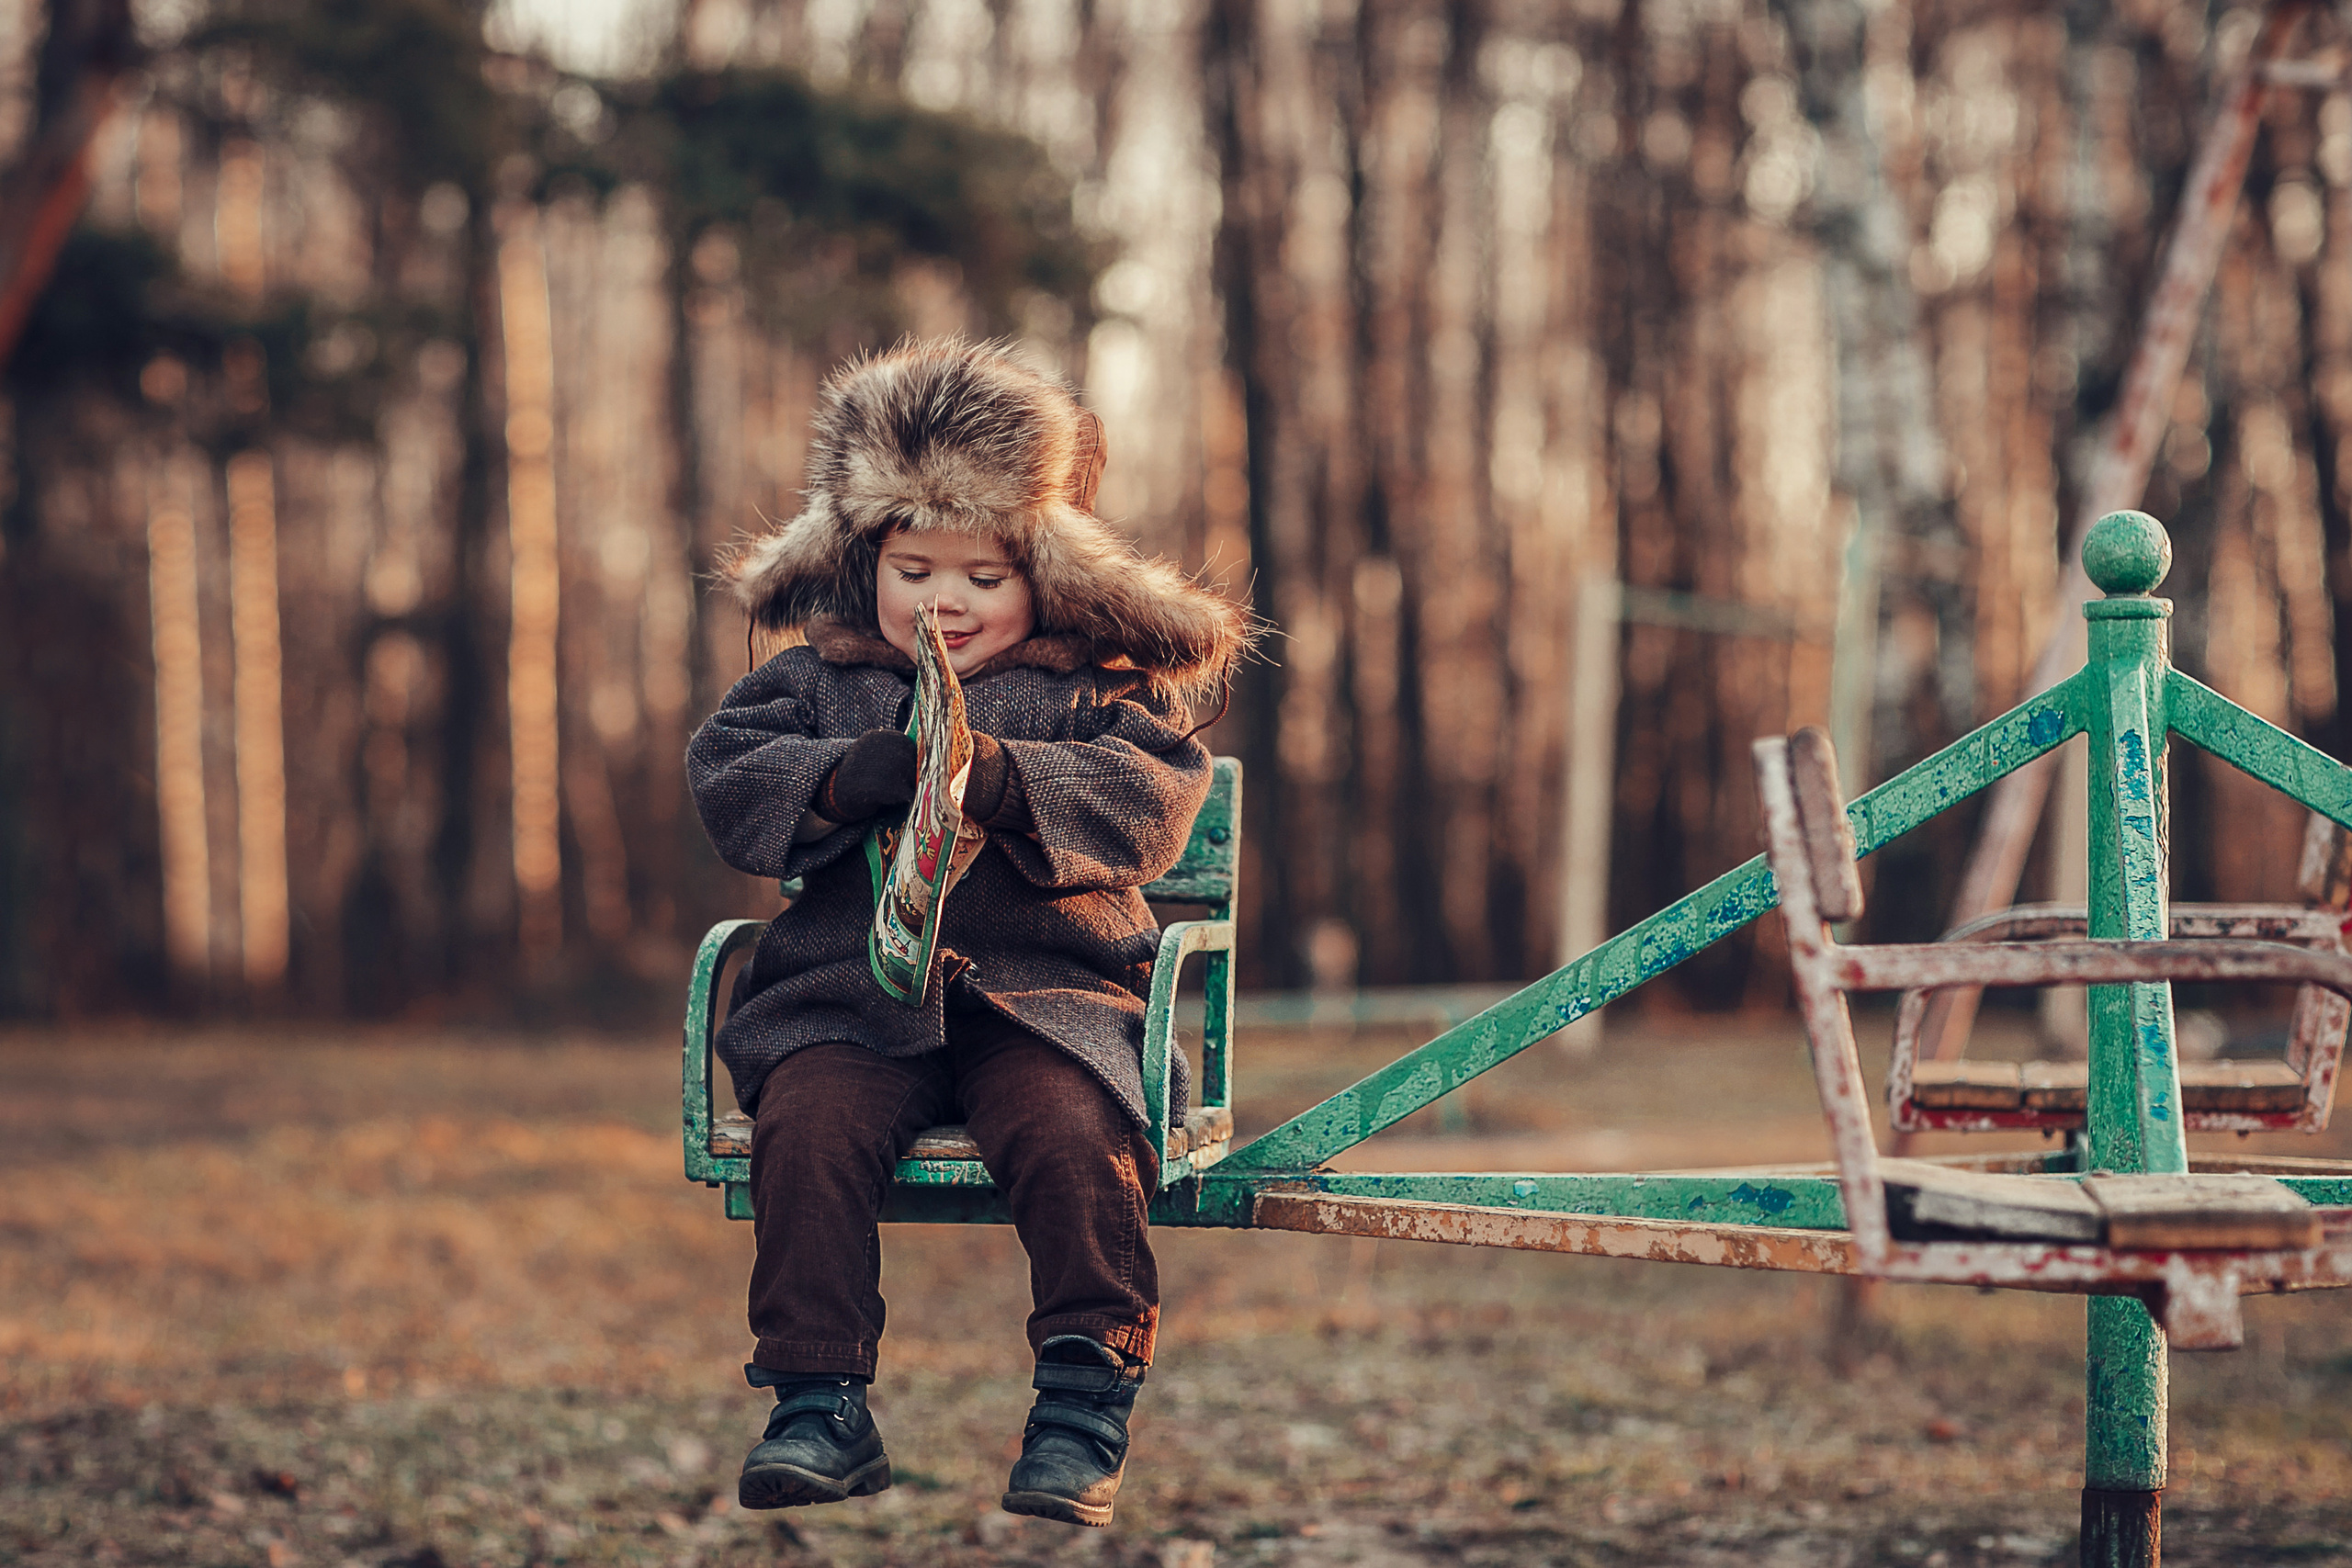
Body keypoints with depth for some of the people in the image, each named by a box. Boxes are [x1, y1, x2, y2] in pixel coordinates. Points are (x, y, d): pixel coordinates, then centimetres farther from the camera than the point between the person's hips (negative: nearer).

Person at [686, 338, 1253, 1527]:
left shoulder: (1091, 689, 10)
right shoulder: (813, 682, 15)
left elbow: (1152, 801, -5)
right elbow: (727, 785, 4)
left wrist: (1005, 782, -20)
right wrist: (844, 781, -16)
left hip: (1045, 991, -1)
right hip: (849, 994, 1)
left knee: (1073, 1137, -29)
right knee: (805, 1132, -27)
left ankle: (1086, 1406, -20)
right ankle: (820, 1409, -19)